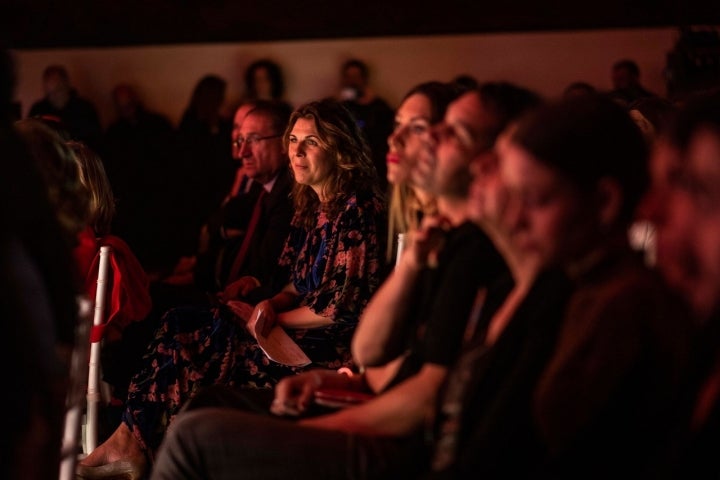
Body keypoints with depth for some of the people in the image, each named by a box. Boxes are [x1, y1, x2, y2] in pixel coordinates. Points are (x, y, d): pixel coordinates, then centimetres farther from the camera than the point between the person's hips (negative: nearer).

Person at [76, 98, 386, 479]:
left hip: (331, 349, -9)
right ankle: (132, 442, -13)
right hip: (302, 334, 9)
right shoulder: (311, 206, 13)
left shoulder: (358, 210, -15)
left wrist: (271, 317, -7)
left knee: (189, 340, -16)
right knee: (179, 324, -5)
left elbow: (343, 309, -17)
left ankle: (133, 444, -3)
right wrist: (271, 305, -4)